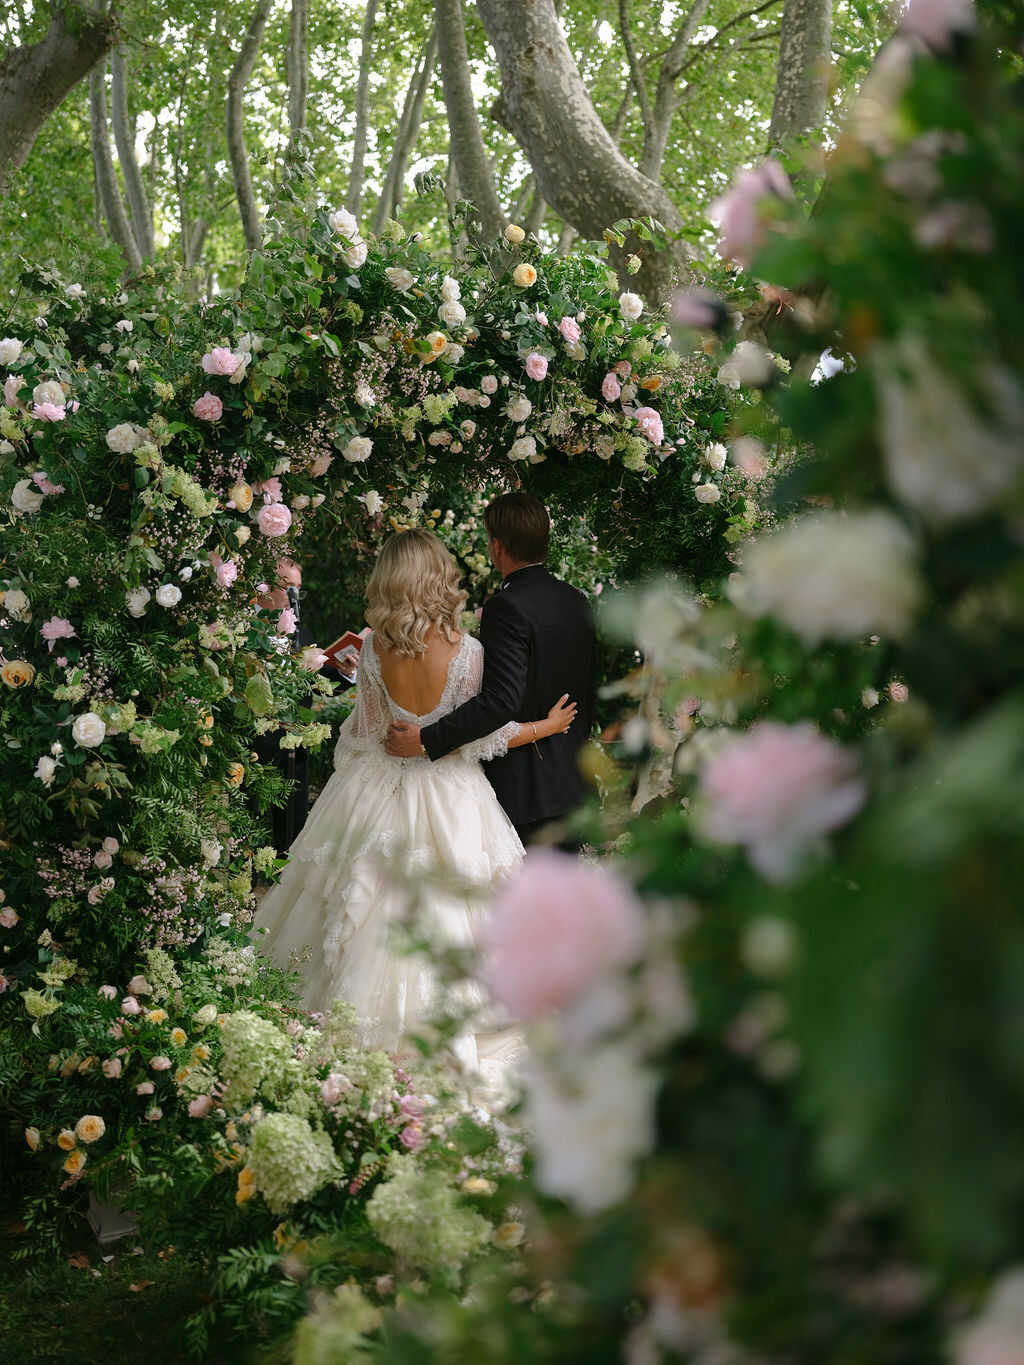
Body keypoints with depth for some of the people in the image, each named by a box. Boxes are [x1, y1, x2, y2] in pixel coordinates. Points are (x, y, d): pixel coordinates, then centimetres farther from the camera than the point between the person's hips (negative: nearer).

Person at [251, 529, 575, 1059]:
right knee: (441, 917, 6)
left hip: (380, 796, 2)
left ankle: (363, 1028, 22)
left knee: (377, 917, 13)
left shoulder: (374, 649, -10)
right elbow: (488, 735, -9)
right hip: (448, 798, -2)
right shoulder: (466, 651, -17)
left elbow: (365, 732, 0)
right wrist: (548, 726, 7)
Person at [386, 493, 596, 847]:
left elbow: (501, 699, -27)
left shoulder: (507, 608, -17)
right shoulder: (576, 601, 9)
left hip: (521, 791, -8)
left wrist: (426, 740, -26)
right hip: (571, 785, 8)